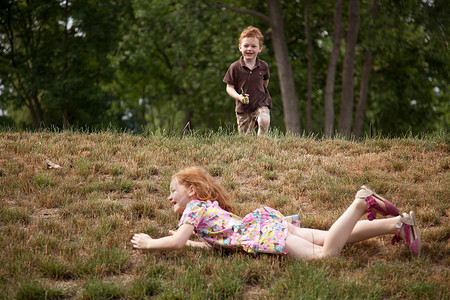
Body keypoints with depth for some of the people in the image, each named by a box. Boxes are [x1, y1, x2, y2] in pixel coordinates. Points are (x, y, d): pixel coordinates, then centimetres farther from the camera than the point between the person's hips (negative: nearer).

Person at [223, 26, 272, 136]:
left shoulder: (263, 66, 0)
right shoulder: (235, 67, -5)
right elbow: (229, 87, -4)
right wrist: (239, 97, -20)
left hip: (261, 104, 0)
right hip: (243, 109, 0)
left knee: (264, 121, -30)